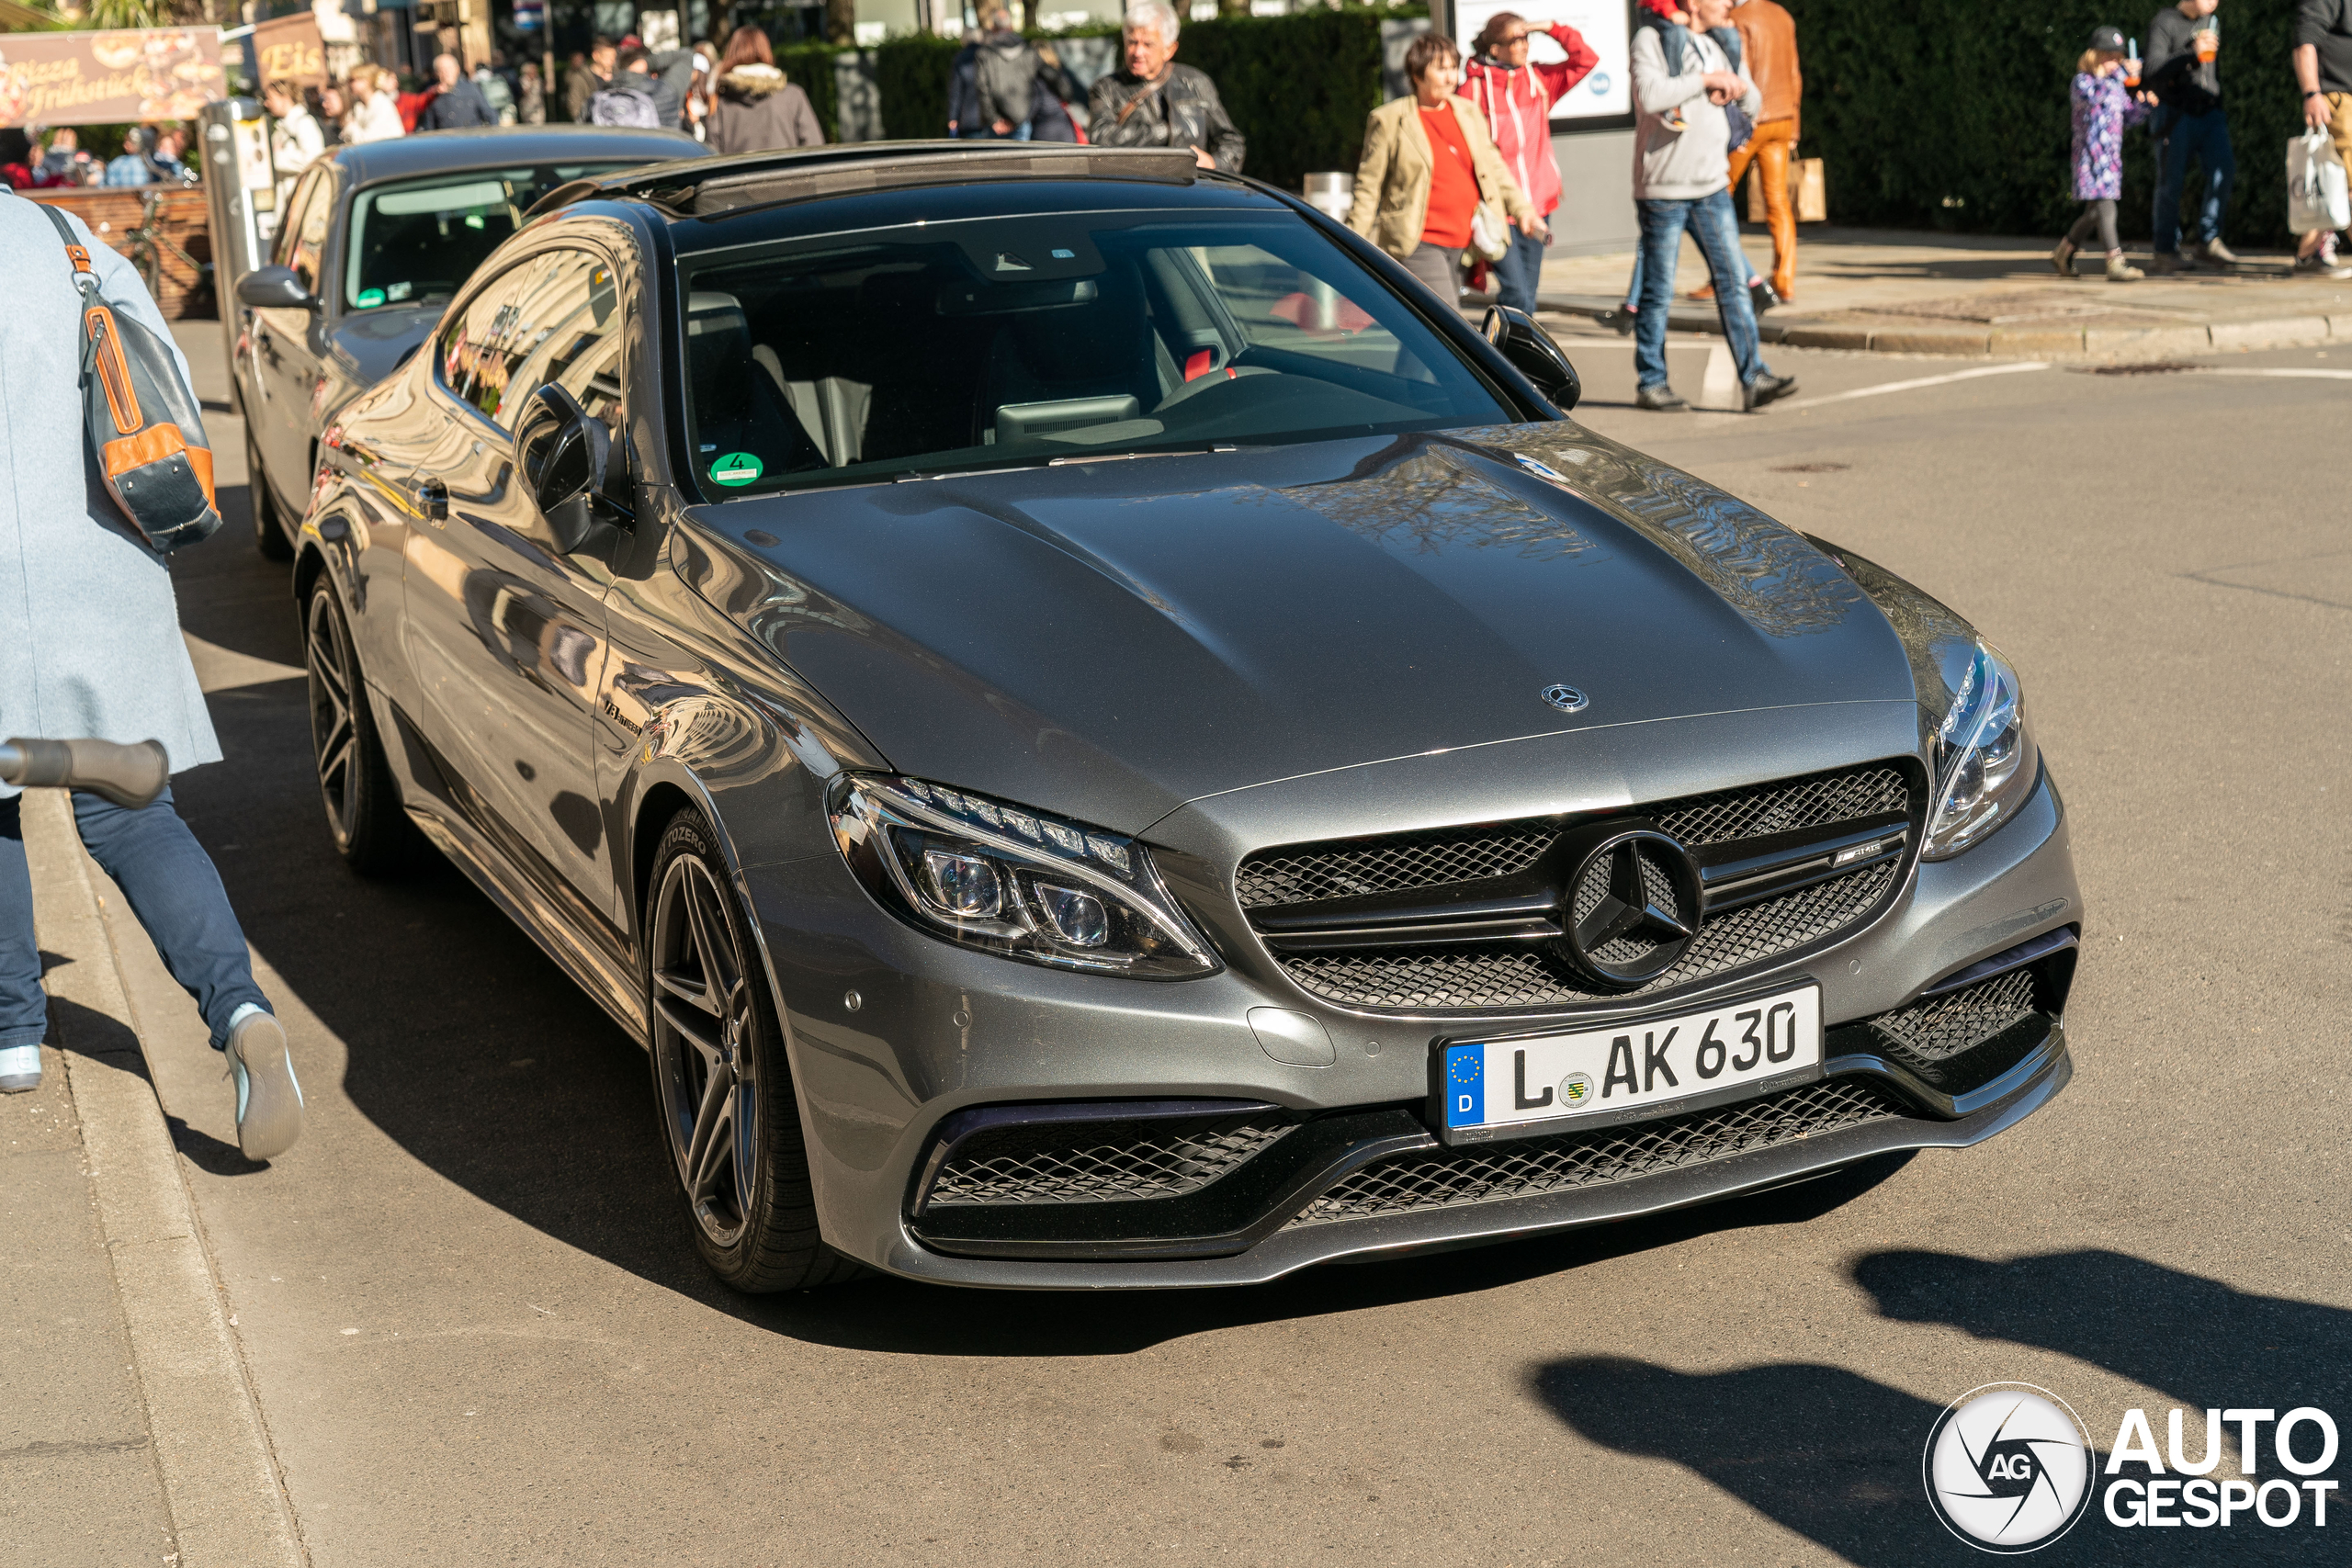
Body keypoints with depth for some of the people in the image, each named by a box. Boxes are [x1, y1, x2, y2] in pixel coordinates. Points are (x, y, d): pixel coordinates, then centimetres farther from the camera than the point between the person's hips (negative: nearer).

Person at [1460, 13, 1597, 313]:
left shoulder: (1539, 79, 9)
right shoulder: (1475, 88, -6)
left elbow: (1586, 60, 8)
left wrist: (1552, 29, -2)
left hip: (1537, 205, 6)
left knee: (1527, 296, 10)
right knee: (1516, 294, -16)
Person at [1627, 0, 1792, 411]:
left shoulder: (1717, 45, 14)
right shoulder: (1650, 40, -8)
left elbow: (1753, 105, 19)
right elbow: (1650, 95, -27)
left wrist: (1738, 86, -3)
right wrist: (1706, 79, -17)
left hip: (1712, 186, 6)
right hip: (1664, 189, -6)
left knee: (1734, 282, -1)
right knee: (1658, 292, 1)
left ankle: (1754, 380, -3)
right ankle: (1650, 383, 13)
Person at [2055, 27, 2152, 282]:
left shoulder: (2117, 85, 17)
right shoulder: (2082, 80, -6)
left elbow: (2128, 117, 19)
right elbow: (2093, 95, -29)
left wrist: (2144, 103, -1)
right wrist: (2122, 72, -33)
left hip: (2111, 157, 8)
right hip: (2091, 155, -8)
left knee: (2095, 212, 12)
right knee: (2105, 207, -15)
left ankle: (2063, 253, 27)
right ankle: (2116, 264, -18)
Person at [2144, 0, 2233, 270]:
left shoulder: (2211, 23, 17)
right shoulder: (2164, 23, -4)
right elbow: (2154, 69, -17)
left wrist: (2218, 109, 26)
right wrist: (2192, 52, -25)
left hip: (2209, 113, 5)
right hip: (2175, 114, -5)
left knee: (2224, 167, -13)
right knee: (2172, 182, -4)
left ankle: (2208, 240, -7)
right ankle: (2166, 252, 5)